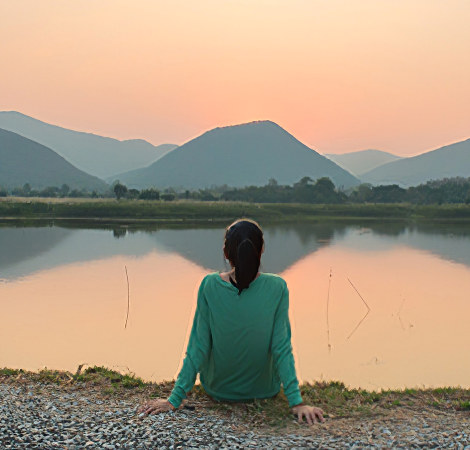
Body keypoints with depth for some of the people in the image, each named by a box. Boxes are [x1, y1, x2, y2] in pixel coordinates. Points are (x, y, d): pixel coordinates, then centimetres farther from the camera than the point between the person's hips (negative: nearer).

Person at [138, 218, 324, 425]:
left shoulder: (209, 286, -21)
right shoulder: (277, 288, -22)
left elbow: (198, 347, -18)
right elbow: (282, 348, -21)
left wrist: (174, 399, -10)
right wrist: (296, 402, -14)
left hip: (217, 390, 1)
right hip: (265, 390, 0)